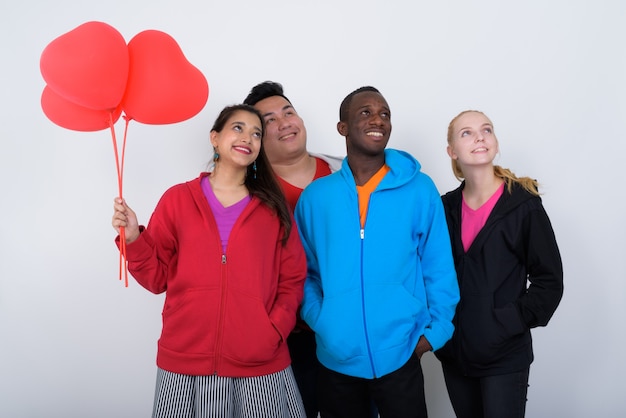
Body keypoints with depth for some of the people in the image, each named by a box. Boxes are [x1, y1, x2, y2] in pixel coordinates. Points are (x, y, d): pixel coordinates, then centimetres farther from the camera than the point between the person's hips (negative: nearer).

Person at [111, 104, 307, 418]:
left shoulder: (274, 207, 5)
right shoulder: (176, 199, 3)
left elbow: (292, 280, 5)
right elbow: (157, 278, 5)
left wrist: (274, 331, -8)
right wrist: (133, 238, -10)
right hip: (185, 362, 0)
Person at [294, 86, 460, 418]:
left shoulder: (420, 189, -3)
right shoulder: (315, 195, 1)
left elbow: (439, 268, 1)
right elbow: (303, 271, 7)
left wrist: (433, 332, -5)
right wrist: (320, 322, -5)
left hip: (399, 356, -1)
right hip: (336, 358, 2)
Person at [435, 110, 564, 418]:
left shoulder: (523, 205, -9)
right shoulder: (446, 207, 3)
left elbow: (549, 282, -7)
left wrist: (510, 323, -16)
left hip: (504, 357, -4)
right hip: (454, 353, 4)